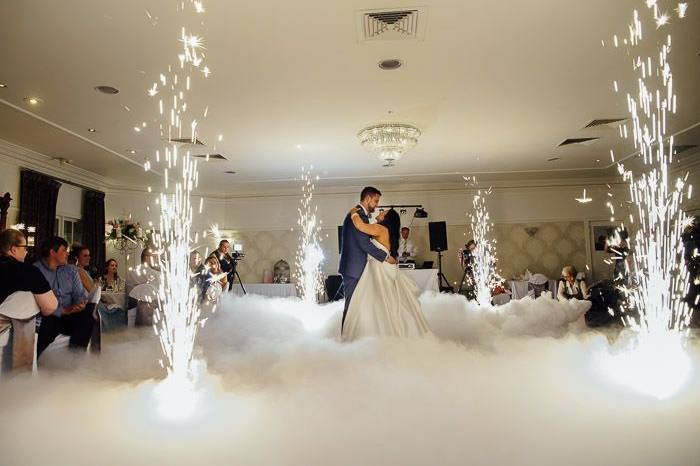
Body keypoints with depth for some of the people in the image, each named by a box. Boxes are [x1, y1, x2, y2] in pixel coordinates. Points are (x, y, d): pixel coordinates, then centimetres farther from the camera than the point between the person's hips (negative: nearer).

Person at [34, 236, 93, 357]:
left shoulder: (71, 271, 16)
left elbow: (80, 295, 11)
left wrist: (80, 304, -14)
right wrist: (63, 310, -23)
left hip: (68, 316, 5)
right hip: (46, 317, -5)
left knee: (87, 315, -23)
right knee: (49, 322, -36)